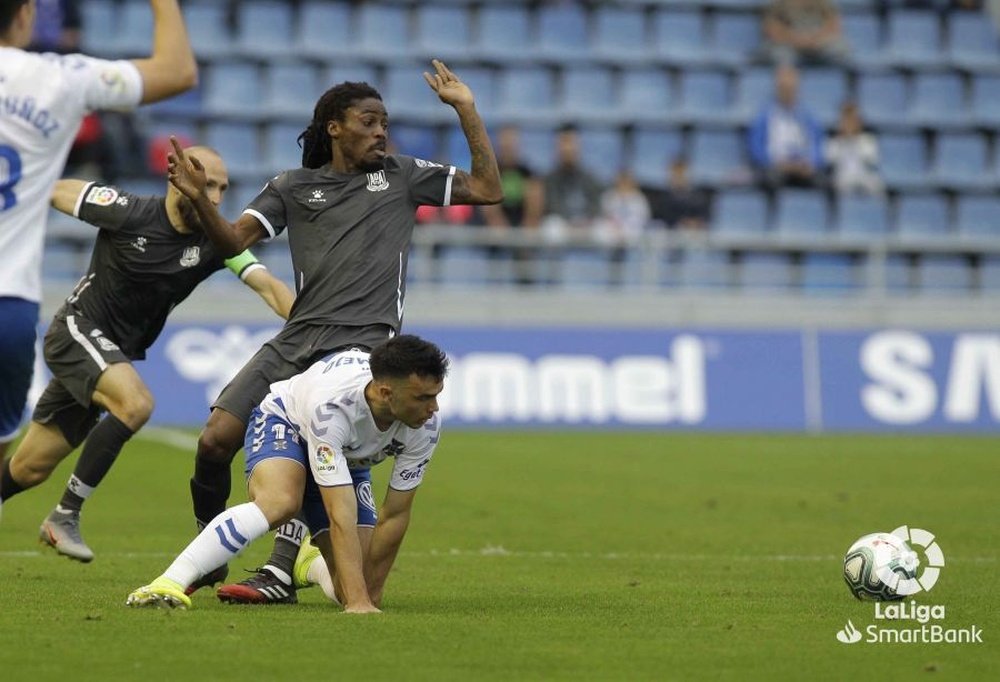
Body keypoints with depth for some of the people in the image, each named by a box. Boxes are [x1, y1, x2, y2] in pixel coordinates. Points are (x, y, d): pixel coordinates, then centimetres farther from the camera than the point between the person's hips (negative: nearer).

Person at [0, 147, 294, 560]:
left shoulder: (215, 242, -7)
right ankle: (64, 517, -20)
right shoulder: (129, 213, -18)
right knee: (136, 403, -31)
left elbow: (267, 285, -16)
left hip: (117, 354, 5)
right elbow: (55, 192, -6)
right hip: (78, 329, -5)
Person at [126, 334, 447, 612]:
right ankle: (169, 583, -43)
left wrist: (369, 596, -22)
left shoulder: (426, 426, -30)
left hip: (348, 461, 5)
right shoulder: (331, 405, -43)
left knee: (357, 589, -7)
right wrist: (358, 602, -51)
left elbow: (396, 515, -20)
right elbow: (341, 516, -46)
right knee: (280, 501, -41)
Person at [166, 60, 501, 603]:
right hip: (296, 339, 3)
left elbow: (487, 189, 14)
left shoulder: (402, 176, 15)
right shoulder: (294, 187, 16)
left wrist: (467, 111, 9)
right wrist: (199, 200, -11)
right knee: (216, 439, -8)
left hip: (363, 341, -2)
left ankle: (281, 571, -22)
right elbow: (234, 240, 7)